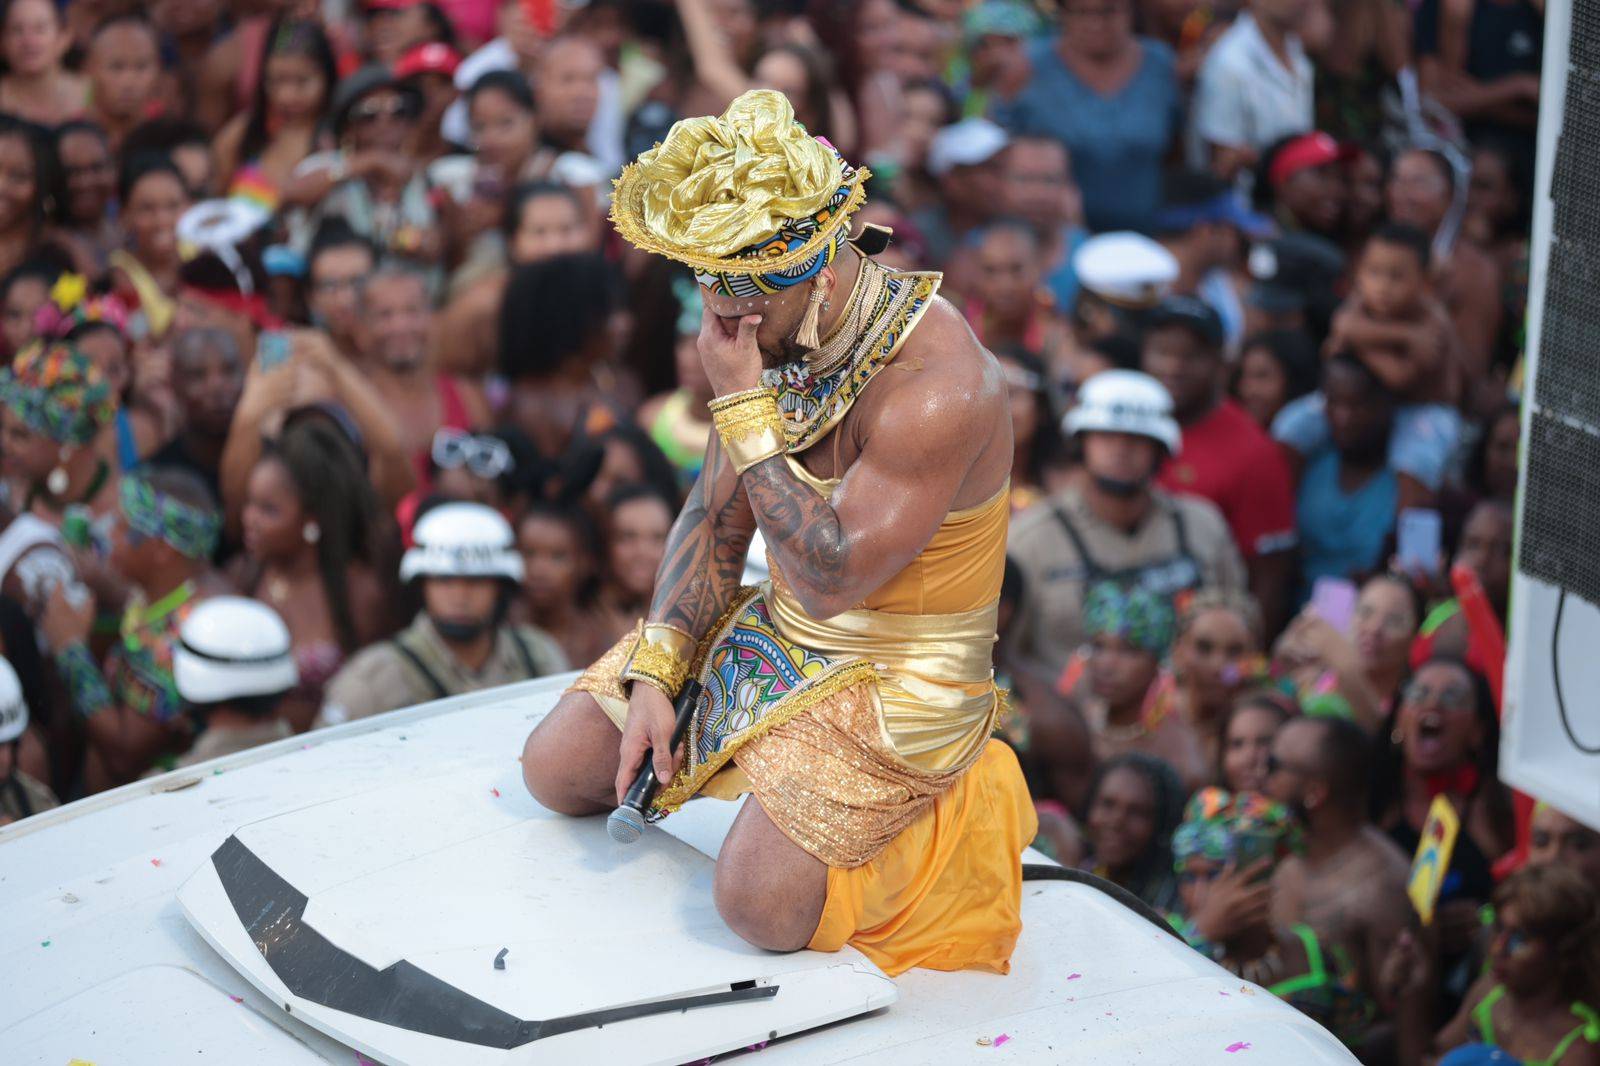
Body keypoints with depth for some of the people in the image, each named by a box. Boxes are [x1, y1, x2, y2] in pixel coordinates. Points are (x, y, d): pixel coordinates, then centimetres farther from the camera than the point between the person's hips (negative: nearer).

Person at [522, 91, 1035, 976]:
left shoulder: (936, 387, -29)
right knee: (558, 768, 2)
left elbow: (834, 573, -29)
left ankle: (953, 810, 2)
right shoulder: (775, 331, -3)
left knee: (756, 902, -26)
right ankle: (785, 770, 18)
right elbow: (715, 517, 5)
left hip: (900, 673, -8)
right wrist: (655, 677, -6)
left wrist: (741, 402, -29)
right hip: (778, 630, 8)